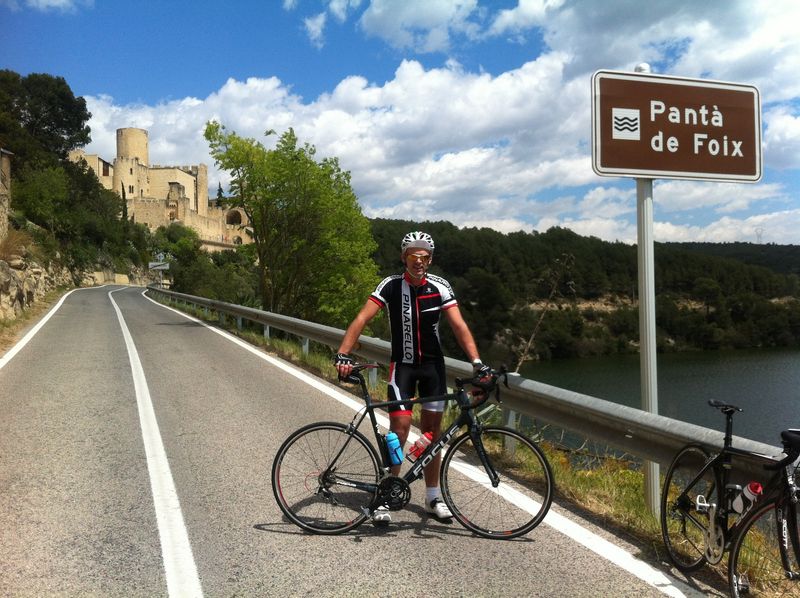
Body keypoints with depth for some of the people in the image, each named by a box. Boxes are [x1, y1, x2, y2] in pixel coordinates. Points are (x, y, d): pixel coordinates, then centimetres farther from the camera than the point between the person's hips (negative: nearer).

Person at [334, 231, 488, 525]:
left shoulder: (439, 287, -9)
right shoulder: (391, 285, -13)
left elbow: (459, 325, -14)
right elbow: (361, 319, -20)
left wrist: (476, 361, -27)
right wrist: (342, 355, -33)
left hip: (433, 364, 2)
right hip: (402, 364, -2)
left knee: (432, 429, 7)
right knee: (400, 427, -11)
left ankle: (432, 496, 21)